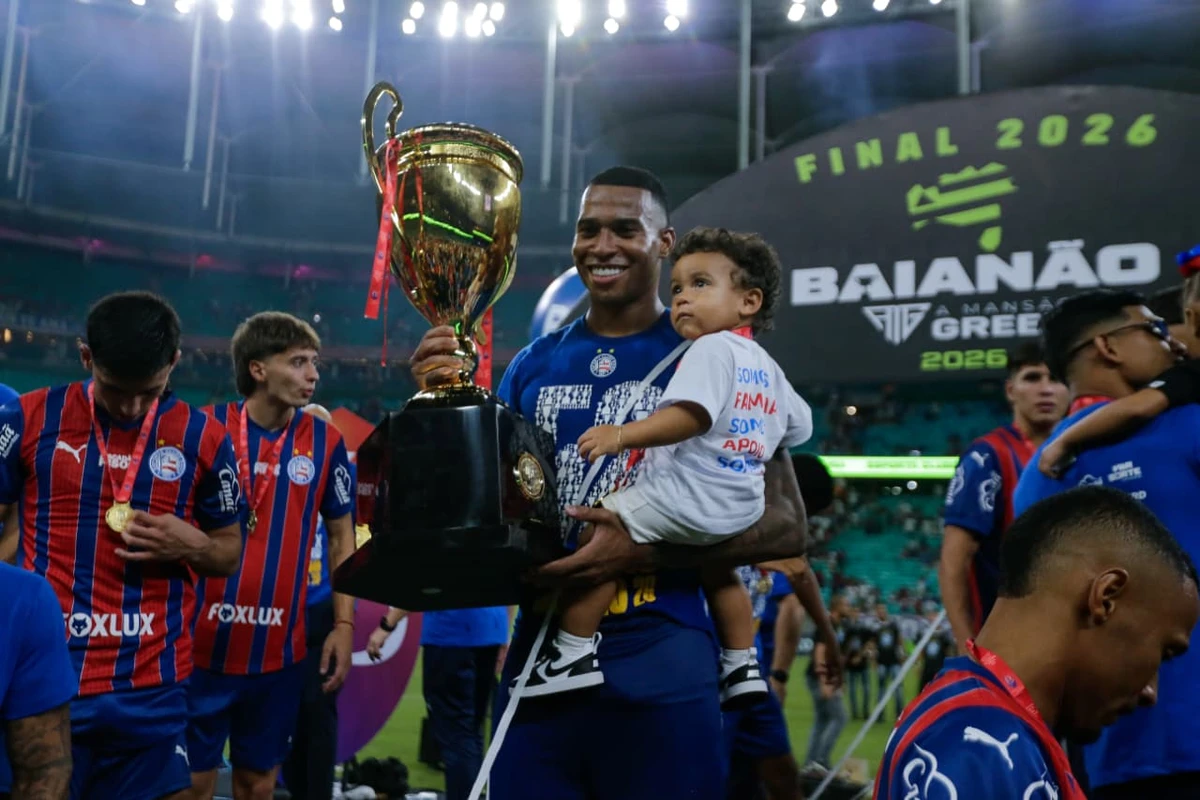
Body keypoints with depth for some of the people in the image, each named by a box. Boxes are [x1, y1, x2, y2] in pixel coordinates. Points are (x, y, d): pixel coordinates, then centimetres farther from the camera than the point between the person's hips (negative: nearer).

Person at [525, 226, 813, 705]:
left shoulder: (712, 347, -11)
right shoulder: (767, 367, 16)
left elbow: (691, 415, -28)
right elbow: (799, 427, 26)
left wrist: (621, 435, -33)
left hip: (686, 495, -10)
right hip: (742, 506, 10)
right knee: (717, 568, 33)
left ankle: (574, 652, -3)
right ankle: (743, 669, 39)